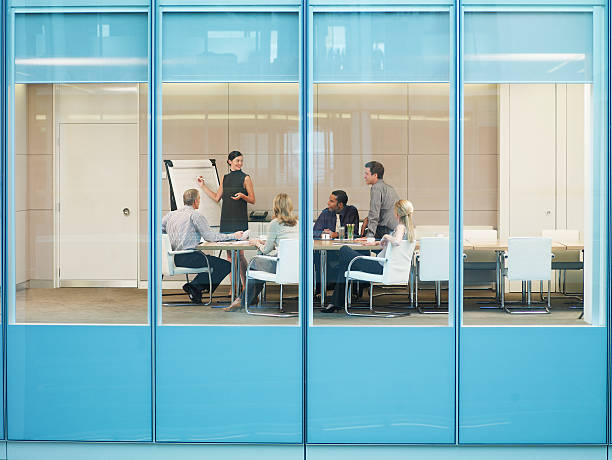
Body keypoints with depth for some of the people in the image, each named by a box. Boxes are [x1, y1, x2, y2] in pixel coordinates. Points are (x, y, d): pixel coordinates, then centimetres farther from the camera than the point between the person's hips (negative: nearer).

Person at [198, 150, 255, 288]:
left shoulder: (245, 178, 0)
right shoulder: (225, 178, 14)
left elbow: (252, 200, 0)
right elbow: (217, 198, 18)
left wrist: (242, 196, -19)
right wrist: (203, 186, 16)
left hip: (240, 220, -5)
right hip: (226, 219, 5)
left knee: (239, 254, -8)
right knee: (229, 254, 5)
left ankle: (246, 285, 3)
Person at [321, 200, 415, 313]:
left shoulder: (401, 227, -17)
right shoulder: (409, 228, 10)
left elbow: (396, 241, -39)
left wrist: (386, 236, -18)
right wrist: (376, 243, 23)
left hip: (380, 267, -10)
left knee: (344, 251, 0)